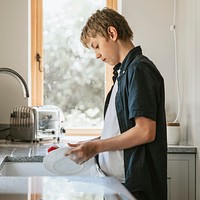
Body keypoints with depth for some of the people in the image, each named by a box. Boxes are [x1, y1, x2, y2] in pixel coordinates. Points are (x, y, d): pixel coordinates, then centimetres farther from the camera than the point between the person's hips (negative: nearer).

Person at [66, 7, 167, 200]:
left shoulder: (139, 69, -13)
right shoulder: (124, 72, 17)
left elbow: (145, 132, -20)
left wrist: (96, 147, -14)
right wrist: (89, 146, 9)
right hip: (119, 180, 9)